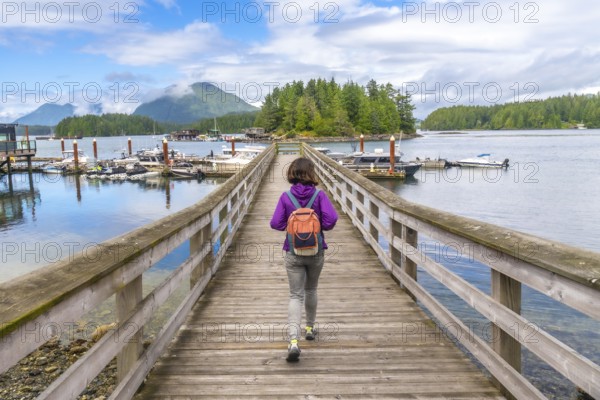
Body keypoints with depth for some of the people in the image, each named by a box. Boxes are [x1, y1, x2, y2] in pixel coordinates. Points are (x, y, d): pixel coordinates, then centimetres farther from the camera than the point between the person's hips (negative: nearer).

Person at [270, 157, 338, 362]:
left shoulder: (285, 197, -7)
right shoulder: (319, 195, -9)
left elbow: (275, 223, -11)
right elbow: (331, 218, -19)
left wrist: (290, 226, 7)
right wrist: (320, 227, 2)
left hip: (293, 253, 0)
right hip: (316, 252, 1)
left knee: (295, 295, 1)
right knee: (311, 290, 22)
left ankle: (293, 340, -15)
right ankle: (310, 327, 39)